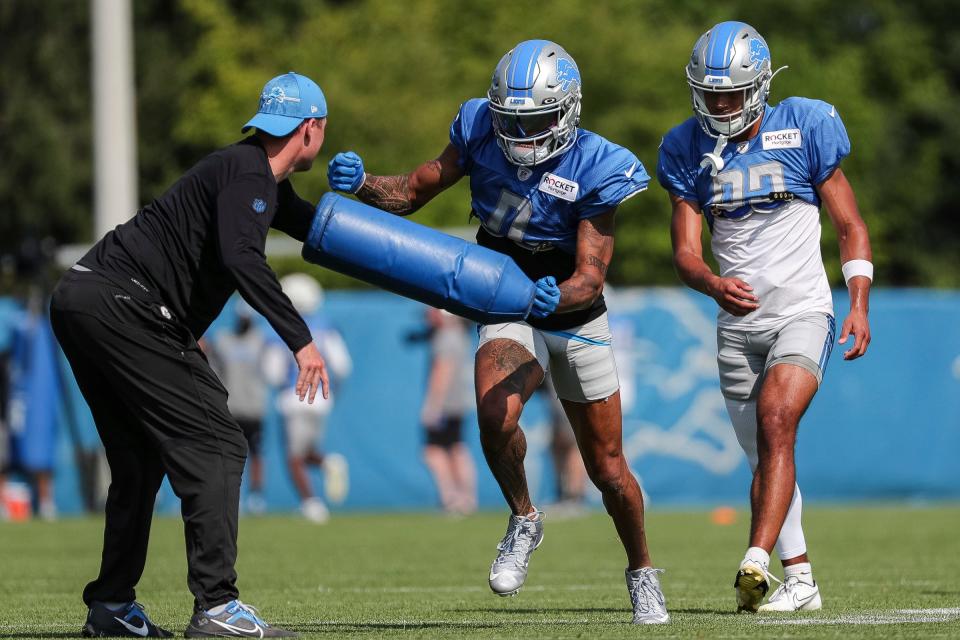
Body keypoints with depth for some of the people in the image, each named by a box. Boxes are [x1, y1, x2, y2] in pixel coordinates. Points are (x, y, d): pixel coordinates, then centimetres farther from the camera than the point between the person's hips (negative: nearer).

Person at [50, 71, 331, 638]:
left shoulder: (265, 182, 20)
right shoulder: (249, 175, -10)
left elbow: (316, 228, 38)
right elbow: (241, 256, -27)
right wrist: (300, 339, -30)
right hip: (120, 307, -11)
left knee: (140, 460, 21)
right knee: (215, 446, -10)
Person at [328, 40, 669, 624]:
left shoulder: (595, 170, -22)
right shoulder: (482, 133, -13)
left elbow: (591, 276, -24)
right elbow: (414, 191, -4)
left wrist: (559, 296, -46)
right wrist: (362, 184, -24)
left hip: (576, 318, -1)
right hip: (509, 315, 1)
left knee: (608, 470, 8)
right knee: (496, 413, -31)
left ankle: (643, 574, 34)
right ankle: (524, 521, -4)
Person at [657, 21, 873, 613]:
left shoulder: (803, 131, -5)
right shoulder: (691, 150, 3)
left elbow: (851, 227, 1)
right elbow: (685, 251, 0)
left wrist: (859, 305, -10)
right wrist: (714, 285, -23)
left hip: (802, 314, -4)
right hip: (738, 325, 4)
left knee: (775, 423, -26)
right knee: (765, 458, 10)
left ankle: (758, 560, -36)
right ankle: (800, 582, 21)